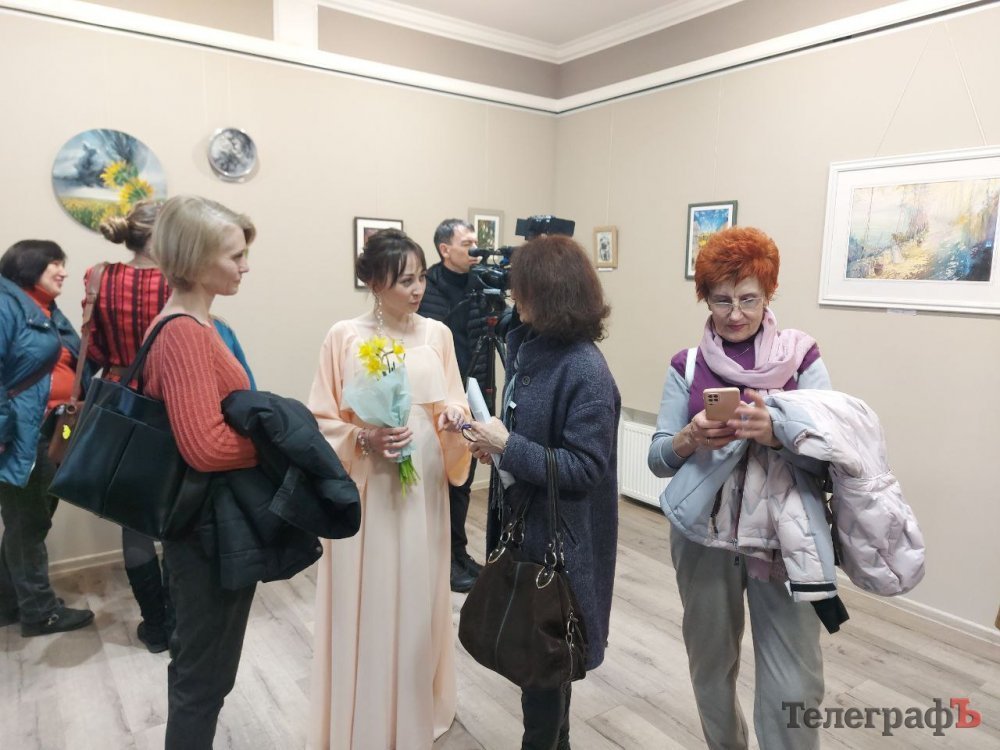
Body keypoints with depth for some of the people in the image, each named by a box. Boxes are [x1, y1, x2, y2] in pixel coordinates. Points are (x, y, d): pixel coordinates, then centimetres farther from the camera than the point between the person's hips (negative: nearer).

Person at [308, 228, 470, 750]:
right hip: (367, 493, -3)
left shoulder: (438, 334, 2)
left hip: (424, 490, 3)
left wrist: (454, 418, -12)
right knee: (368, 606, 5)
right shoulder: (344, 337, -6)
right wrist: (363, 439, -18)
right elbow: (322, 422, -2)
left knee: (419, 601, 14)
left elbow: (455, 402, 10)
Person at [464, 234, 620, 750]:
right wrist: (495, 442, -4)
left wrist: (508, 448, -24)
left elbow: (585, 468, -23)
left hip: (560, 537, -9)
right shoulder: (529, 348, 3)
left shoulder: (585, 371, -23)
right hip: (523, 522, 9)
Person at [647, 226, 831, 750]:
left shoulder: (802, 358, -2)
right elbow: (658, 459, -3)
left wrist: (775, 434, -30)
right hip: (704, 537, 2)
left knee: (794, 685, -4)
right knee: (710, 665, 16)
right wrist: (691, 439, -24)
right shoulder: (687, 366, 0)